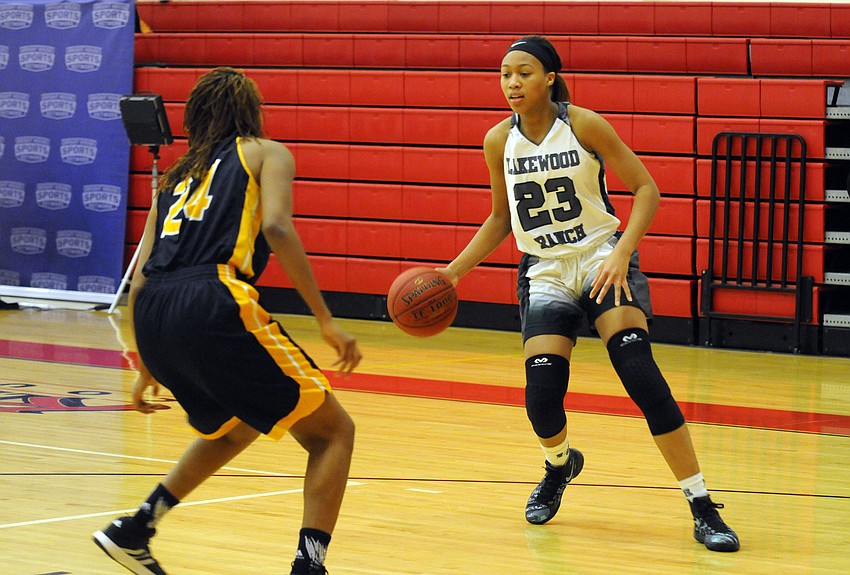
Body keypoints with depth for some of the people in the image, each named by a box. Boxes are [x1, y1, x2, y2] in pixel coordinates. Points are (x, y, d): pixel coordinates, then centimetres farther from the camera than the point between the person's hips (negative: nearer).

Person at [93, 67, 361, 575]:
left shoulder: (176, 176, 30)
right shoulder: (265, 153, 16)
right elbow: (276, 227, -5)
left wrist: (148, 366, 34)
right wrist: (326, 320, -5)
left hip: (152, 312, 7)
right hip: (214, 303, -7)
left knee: (235, 426, 34)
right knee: (332, 432, 6)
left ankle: (135, 529, 28)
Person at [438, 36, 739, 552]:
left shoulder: (584, 125, -11)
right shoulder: (499, 141, 1)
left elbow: (646, 189, -10)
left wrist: (622, 253, -24)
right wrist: (452, 272, 6)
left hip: (602, 259, -3)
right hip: (544, 271, 3)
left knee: (641, 374, -22)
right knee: (541, 398, -11)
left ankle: (703, 509, -17)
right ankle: (560, 465, 28)